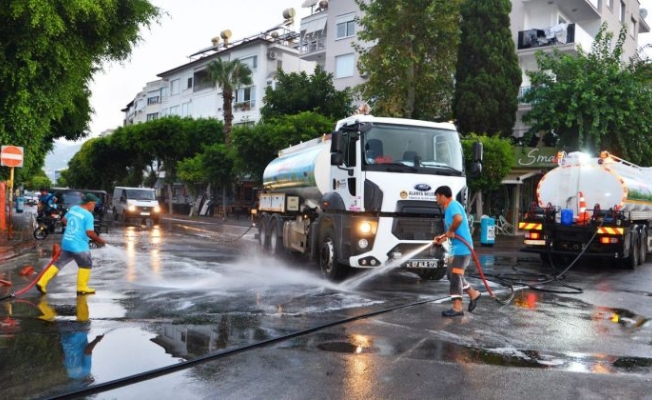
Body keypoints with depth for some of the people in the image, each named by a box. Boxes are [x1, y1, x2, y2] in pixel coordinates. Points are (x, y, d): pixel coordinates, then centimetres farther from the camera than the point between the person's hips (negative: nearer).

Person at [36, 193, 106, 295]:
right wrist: (99, 240, -5)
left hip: (66, 243, 7)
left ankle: (42, 283, 14)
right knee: (86, 265, 11)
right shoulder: (88, 215, -17)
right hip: (79, 246, -7)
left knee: (59, 263, 17)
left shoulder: (73, 209, 6)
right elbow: (90, 233, -21)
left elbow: (64, 220, 21)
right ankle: (82, 288, 18)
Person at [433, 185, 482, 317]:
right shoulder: (450, 207, 18)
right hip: (457, 247, 10)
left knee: (455, 275, -8)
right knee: (451, 274, 16)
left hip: (462, 247, -10)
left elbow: (459, 218, -37)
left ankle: (457, 307, -4)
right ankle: (473, 294, 26)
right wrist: (443, 237, 15)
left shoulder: (452, 205, -14)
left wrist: (451, 231, -23)